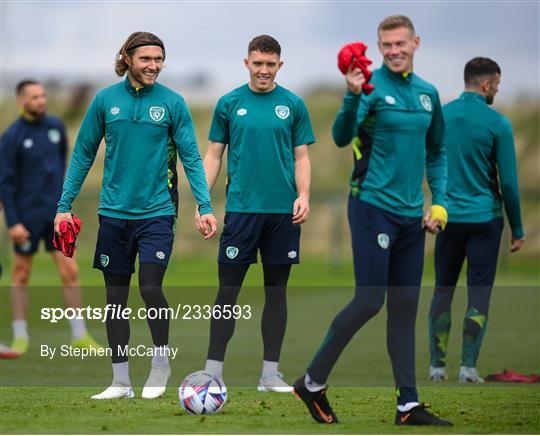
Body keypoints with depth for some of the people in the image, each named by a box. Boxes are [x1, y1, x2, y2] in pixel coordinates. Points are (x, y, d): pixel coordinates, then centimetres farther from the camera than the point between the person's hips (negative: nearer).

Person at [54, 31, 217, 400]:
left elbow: (191, 158, -1)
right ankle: (121, 381, 15)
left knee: (151, 289, -12)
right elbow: (83, 155, 6)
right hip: (114, 213, 2)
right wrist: (65, 205, 3)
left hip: (156, 212, -2)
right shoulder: (106, 100, 1)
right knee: (116, 296, 6)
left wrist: (205, 207, -10)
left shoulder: (172, 103, -3)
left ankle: (161, 362, 13)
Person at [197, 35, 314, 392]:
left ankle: (271, 373, 11)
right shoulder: (230, 103, 4)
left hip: (283, 212, 1)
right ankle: (213, 370, -2)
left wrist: (303, 195, -10)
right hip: (241, 209, -1)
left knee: (276, 291, 6)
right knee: (228, 289, -3)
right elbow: (214, 155, 6)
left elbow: (301, 157, 6)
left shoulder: (293, 104, 5)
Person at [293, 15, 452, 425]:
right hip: (374, 208, -6)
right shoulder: (373, 86, -9)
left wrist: (439, 203, 12)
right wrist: (352, 97, -40)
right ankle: (313, 382, 4)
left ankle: (409, 405, 12)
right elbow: (341, 137, -23)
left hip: (411, 216, 6)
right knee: (369, 301, -9)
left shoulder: (427, 93, 11)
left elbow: (436, 153, 22)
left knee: (405, 308, 8)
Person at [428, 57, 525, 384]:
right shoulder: (497, 123, -10)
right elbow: (508, 181, -8)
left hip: (448, 218, 3)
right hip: (485, 219, -3)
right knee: (479, 294, 2)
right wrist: (517, 229, 1)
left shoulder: (439, 116, 2)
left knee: (443, 290, 11)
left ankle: (437, 365, 10)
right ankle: (469, 366, -3)